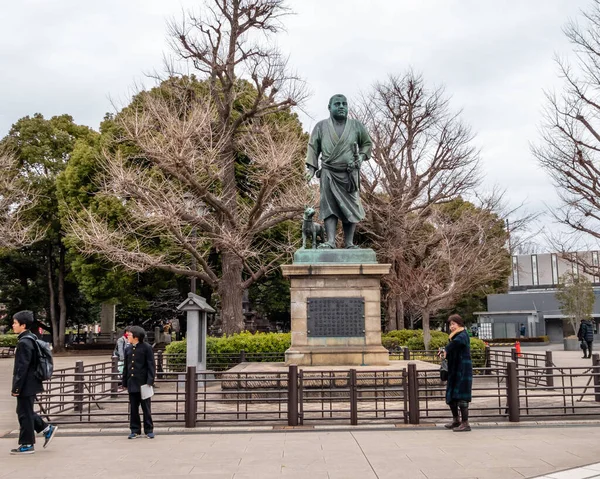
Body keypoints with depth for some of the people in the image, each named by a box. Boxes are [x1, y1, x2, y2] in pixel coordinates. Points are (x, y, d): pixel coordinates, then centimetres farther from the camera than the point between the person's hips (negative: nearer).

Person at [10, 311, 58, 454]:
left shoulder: (24, 342, -20)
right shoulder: (31, 339, 10)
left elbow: (22, 367, -22)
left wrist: (16, 387, -18)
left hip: (26, 385, -9)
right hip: (31, 383, 9)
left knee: (24, 414, 1)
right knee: (26, 411, 19)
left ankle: (27, 445, 11)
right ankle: (47, 429, 21)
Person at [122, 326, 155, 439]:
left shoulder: (146, 348, -5)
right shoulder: (128, 350, 12)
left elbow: (151, 366, -7)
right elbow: (126, 367, 16)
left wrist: (150, 381, -14)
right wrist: (124, 383, 13)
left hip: (143, 384, -5)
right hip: (132, 384, 5)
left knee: (146, 408, 2)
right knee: (133, 409, 8)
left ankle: (149, 430, 11)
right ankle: (135, 431, 17)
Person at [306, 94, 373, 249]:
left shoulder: (356, 126, 7)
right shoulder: (321, 126, 6)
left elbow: (367, 143, 16)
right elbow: (313, 147, 8)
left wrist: (361, 156, -2)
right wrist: (312, 167, -1)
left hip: (350, 174, 1)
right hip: (329, 173, -1)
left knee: (351, 208, -1)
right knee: (329, 207, -9)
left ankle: (349, 243, 3)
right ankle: (330, 241, -13)